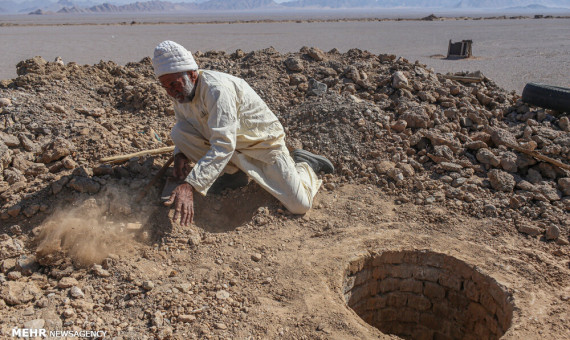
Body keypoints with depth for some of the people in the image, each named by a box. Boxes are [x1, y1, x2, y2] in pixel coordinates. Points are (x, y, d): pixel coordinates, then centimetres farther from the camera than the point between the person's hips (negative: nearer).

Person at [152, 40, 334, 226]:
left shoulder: (216, 88, -31)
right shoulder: (181, 92, -4)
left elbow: (223, 145, -40)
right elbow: (183, 125, 15)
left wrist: (190, 185, -47)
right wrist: (180, 154, -8)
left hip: (262, 143, -7)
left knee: (299, 205, -20)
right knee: (178, 133, -14)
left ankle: (304, 164, 14)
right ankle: (233, 173, 3)